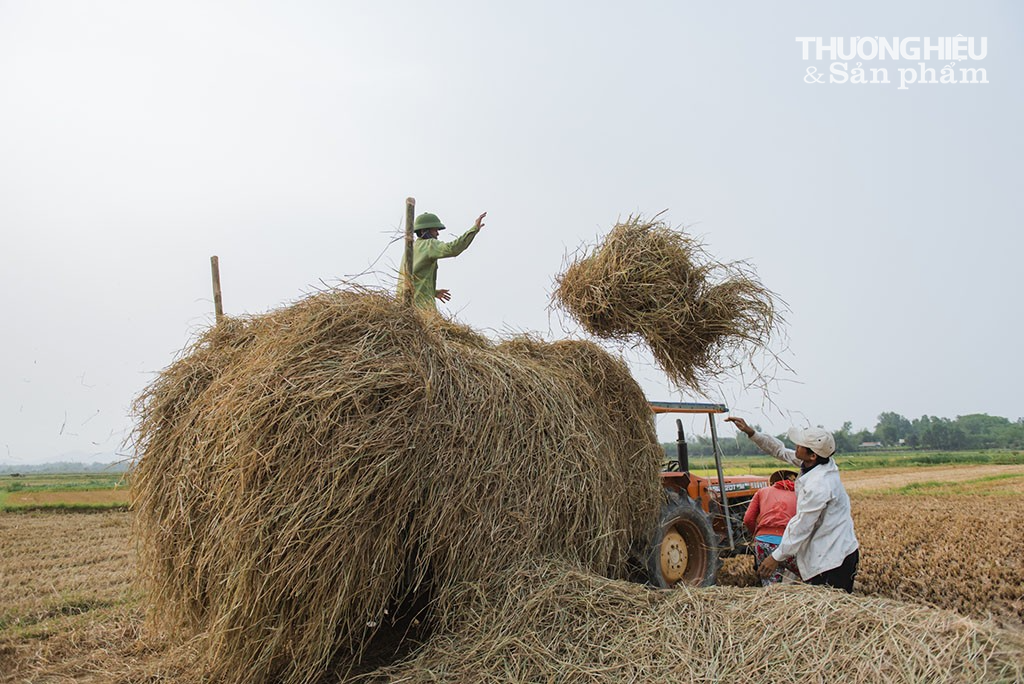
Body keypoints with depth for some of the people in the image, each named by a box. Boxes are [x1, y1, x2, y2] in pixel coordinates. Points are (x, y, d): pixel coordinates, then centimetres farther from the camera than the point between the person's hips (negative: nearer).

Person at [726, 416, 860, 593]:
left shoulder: (817, 486, -27)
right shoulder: (818, 463, 0)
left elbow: (801, 527, -21)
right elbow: (781, 451, 14)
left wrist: (776, 557, -11)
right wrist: (751, 433, 8)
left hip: (833, 558, -10)